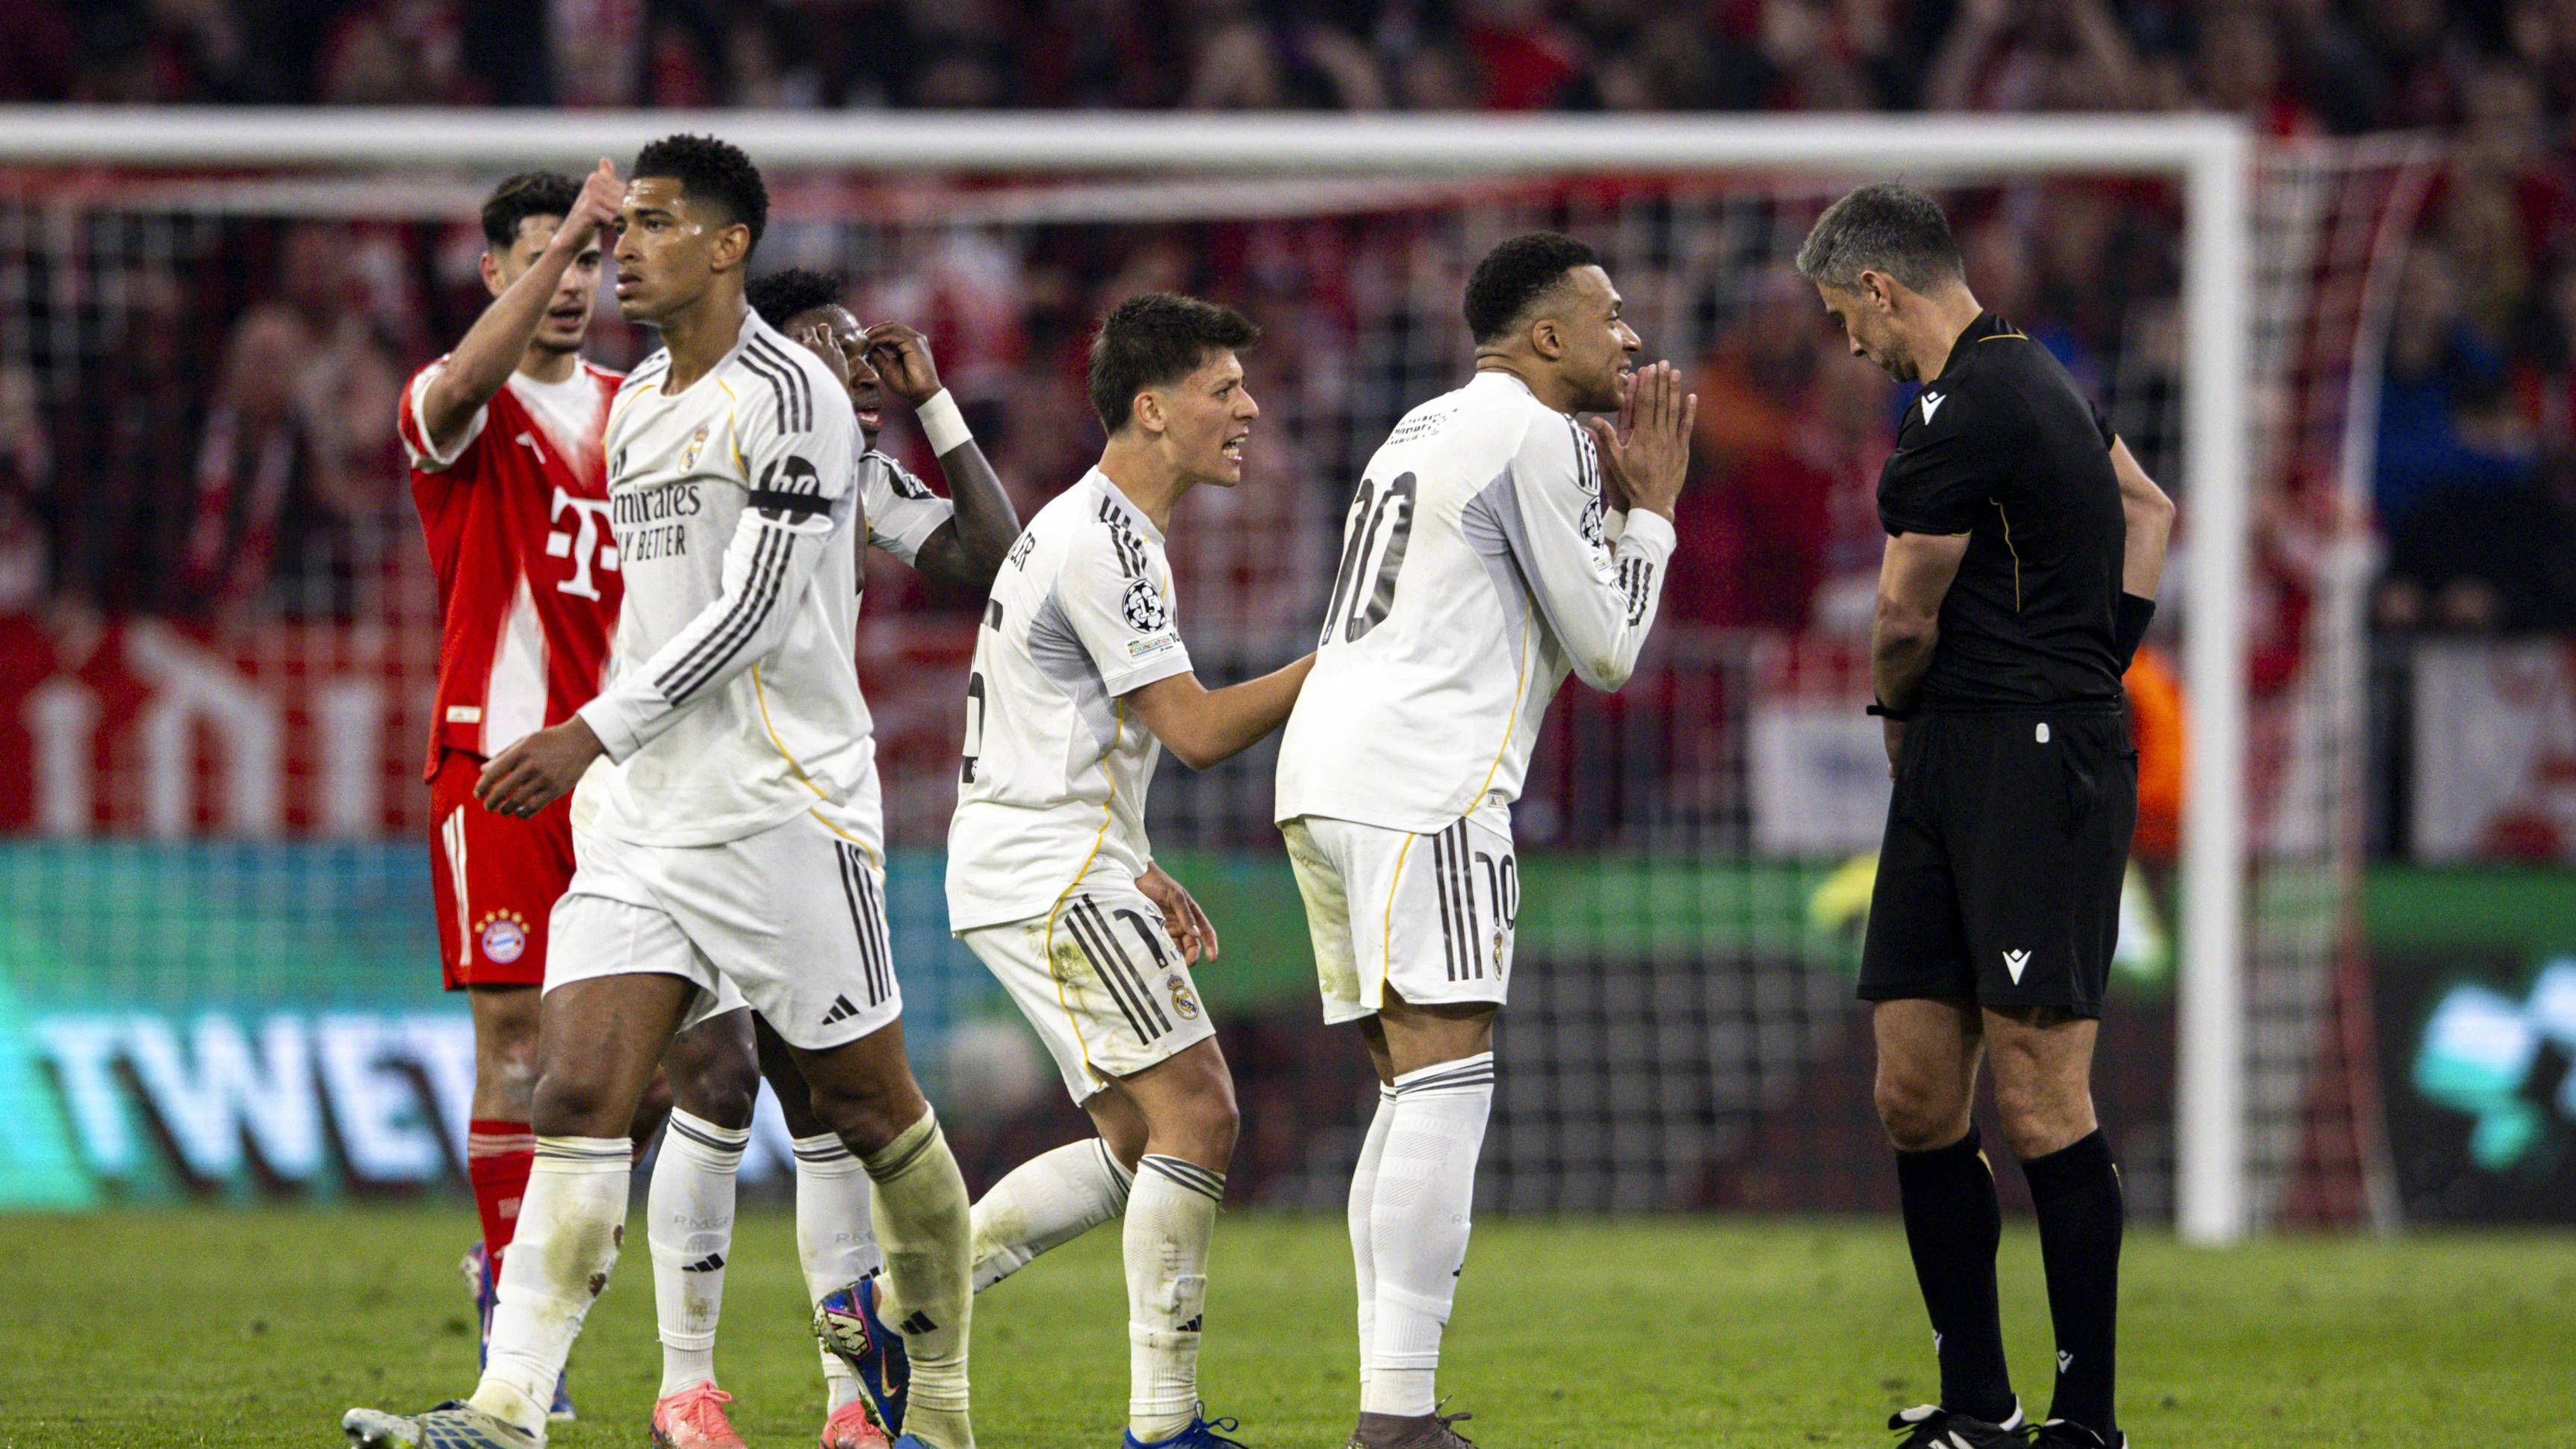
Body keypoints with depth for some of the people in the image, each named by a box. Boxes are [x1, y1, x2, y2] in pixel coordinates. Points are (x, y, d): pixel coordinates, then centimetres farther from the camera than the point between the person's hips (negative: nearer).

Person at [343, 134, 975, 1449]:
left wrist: (596, 733, -21)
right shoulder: (633, 408, 16)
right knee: (575, 1096, -9)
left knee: (866, 1105, 4)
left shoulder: (786, 394, -10)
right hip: (640, 813, 7)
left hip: (781, 803, -7)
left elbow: (755, 608, -17)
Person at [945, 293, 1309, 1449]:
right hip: (1050, 876, -11)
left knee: (1143, 1144, 11)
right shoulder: (1102, 539, -15)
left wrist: (1136, 877, 20)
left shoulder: (1093, 528, 19)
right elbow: (1196, 730, -19)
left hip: (1036, 873, 11)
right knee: (1196, 1114, -12)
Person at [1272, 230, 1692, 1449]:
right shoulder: (1532, 436, -4)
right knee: (1444, 1084, -14)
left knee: (1415, 1092, 12)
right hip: (1417, 784, -10)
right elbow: (1605, 653, -2)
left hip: (1324, 777, 10)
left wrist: (1610, 492, 26)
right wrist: (1649, 508, 11)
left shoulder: (1432, 427, 25)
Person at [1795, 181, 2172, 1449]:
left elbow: (1904, 622, -6)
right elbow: (2146, 511, 32)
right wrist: (2096, 660, 22)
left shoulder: (1962, 417, -14)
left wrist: (1896, 708, 16)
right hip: (1952, 774, 10)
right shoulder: (2034, 375, 17)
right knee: (1915, 1094, 7)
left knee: (2040, 1105, -9)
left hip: (2036, 771, -10)